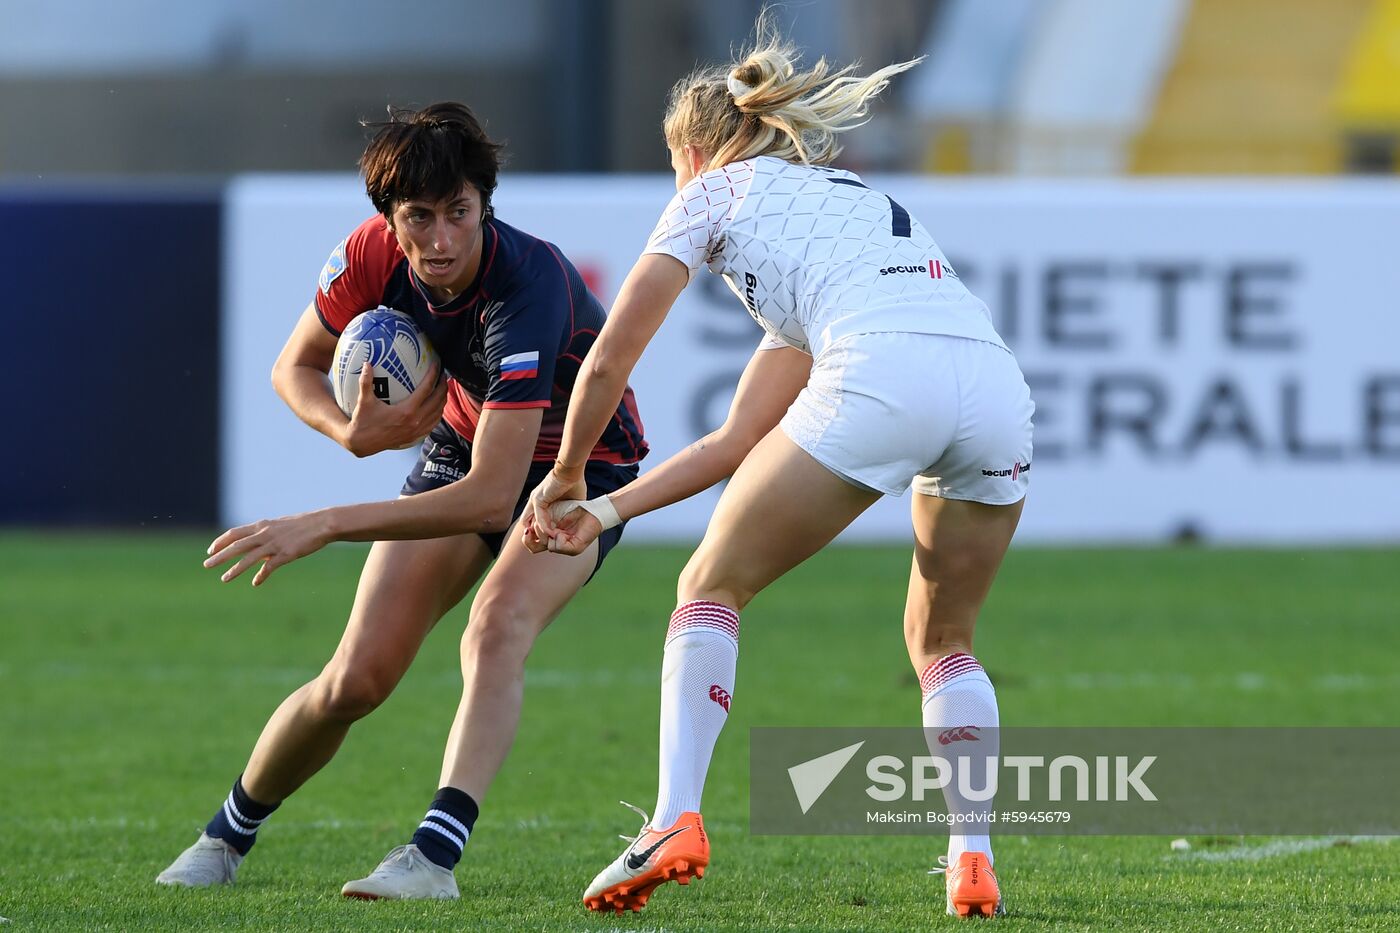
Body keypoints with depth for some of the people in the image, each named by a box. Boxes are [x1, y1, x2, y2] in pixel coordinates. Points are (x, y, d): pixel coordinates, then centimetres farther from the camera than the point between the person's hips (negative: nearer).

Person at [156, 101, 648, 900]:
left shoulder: (528, 290, -39)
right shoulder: (372, 255, -21)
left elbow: (490, 499, -42)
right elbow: (296, 367, -2)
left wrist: (325, 525, -42)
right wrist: (353, 431, -25)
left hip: (579, 468, -5)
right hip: (462, 443, 5)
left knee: (499, 625, -35)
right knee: (357, 680, -3)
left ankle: (437, 854, -41)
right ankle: (228, 836, 20)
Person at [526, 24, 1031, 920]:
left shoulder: (718, 190, 22)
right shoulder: (858, 200, 41)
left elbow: (609, 361, 20)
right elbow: (746, 437, 37)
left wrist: (566, 477, 37)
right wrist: (610, 510, 39)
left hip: (882, 376, -6)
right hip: (999, 383, 6)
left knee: (711, 586, 9)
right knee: (943, 641, 25)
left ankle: (676, 819, -5)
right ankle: (974, 859, 11)